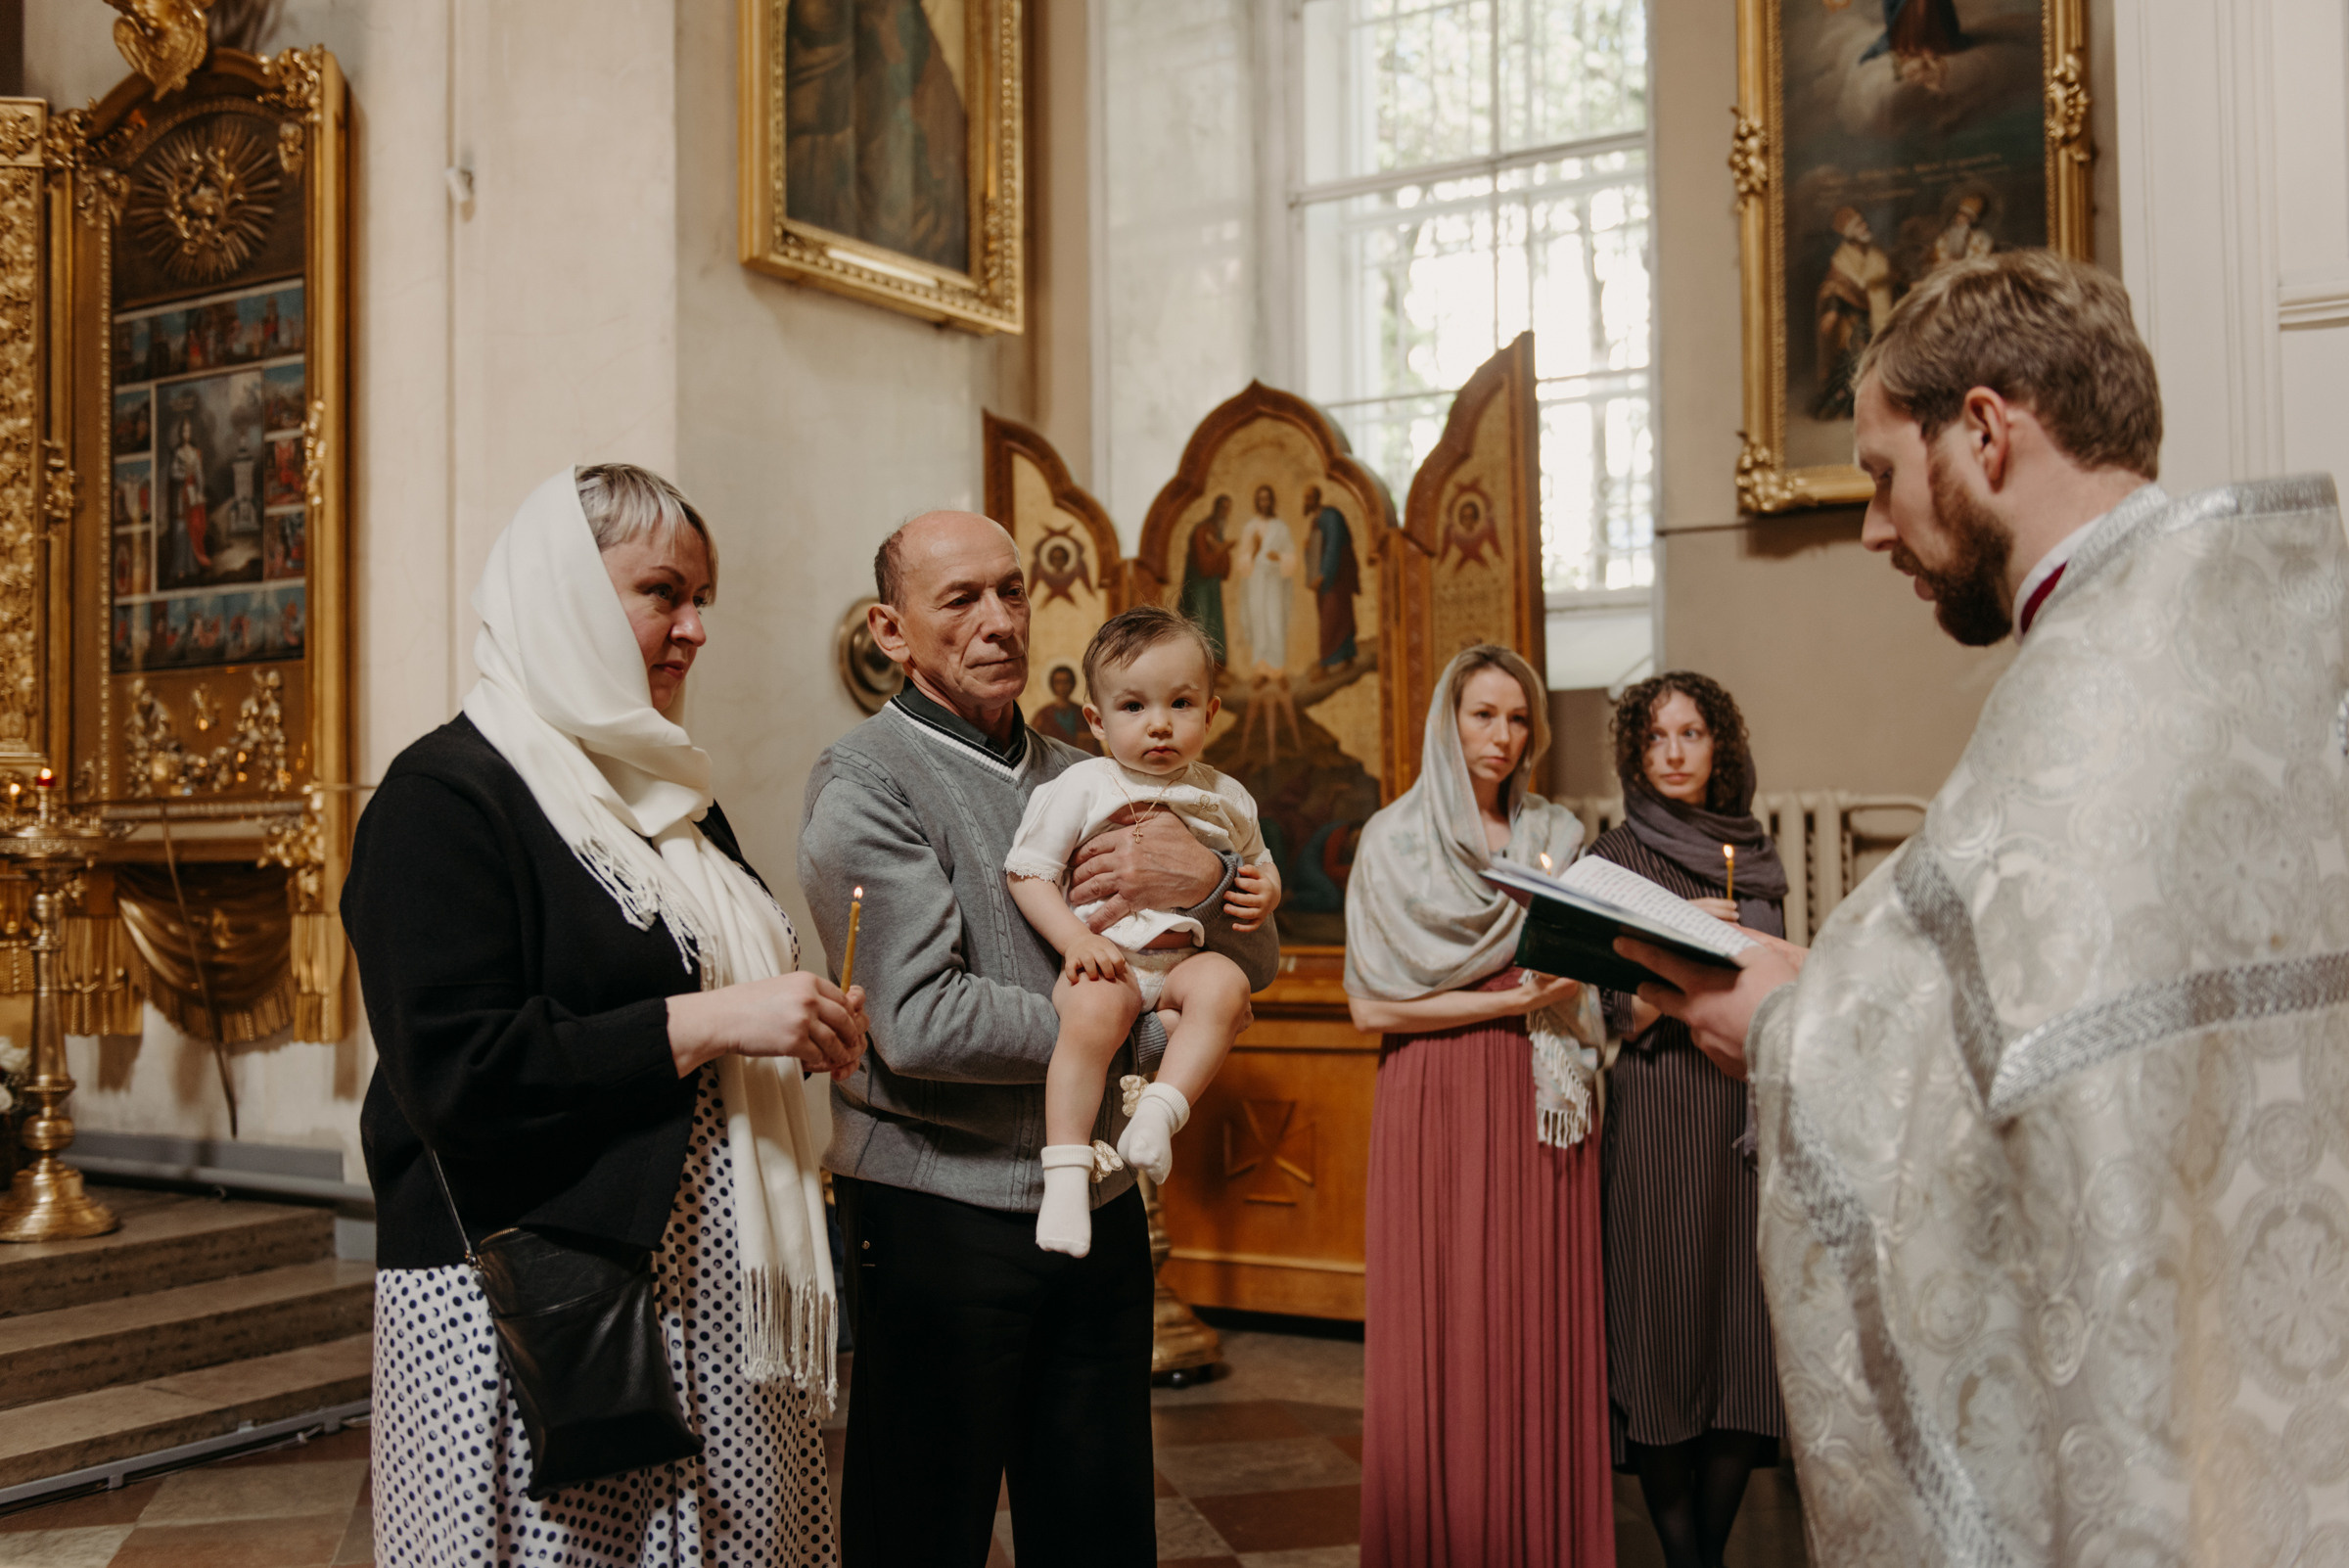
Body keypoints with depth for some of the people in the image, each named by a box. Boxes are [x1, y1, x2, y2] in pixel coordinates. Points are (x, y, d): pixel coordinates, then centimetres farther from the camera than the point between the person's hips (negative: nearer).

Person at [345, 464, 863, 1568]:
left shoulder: (670, 792, 16)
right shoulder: (446, 794, -9)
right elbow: (453, 1074, -19)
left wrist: (804, 1022, 6)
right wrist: (706, 1023, -20)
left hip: (711, 1297, 7)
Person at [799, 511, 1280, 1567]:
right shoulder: (864, 785, -9)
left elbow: (1255, 964, 13)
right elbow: (922, 1021, -22)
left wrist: (1208, 879, -11)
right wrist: (1139, 1034, -11)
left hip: (1098, 1210, 6)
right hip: (938, 1214, -6)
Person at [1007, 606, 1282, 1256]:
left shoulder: (1225, 799, 13)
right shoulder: (1080, 788, 1)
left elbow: (1258, 865, 27)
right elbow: (1029, 872, 1)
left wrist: (1265, 893, 2)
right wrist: (1074, 939, -14)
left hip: (1185, 956, 3)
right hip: (1103, 957, -3)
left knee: (1225, 983, -31)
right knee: (1094, 1012, -35)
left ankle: (1161, 1106, -29)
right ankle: (1065, 1168, -27)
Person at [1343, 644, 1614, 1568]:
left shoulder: (1558, 838, 13)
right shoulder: (1396, 840, 2)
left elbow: (1588, 986, 14)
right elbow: (1371, 1005, -7)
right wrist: (1509, 1002, -11)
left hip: (1541, 1109, 3)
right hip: (1437, 1108, -3)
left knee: (1543, 1330, 2)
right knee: (1446, 1331, -3)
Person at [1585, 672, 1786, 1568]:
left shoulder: (1755, 857, 13)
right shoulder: (1614, 861, -1)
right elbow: (1603, 1013, -5)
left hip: (1749, 1109, 5)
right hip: (1657, 1112, -4)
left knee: (1746, 1322, 4)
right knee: (1669, 1326, -3)